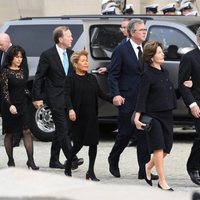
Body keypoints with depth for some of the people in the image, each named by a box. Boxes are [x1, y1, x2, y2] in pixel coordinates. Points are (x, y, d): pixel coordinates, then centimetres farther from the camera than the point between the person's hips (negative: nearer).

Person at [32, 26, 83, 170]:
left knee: (61, 130, 11)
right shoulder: (48, 55, -9)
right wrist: (37, 97, -10)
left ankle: (54, 160, 19)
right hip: (56, 98, -6)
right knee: (63, 129, -10)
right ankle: (72, 159, -15)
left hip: (69, 97, 6)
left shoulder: (71, 54, 8)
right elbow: (39, 77, -6)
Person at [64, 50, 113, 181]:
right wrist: (70, 109, -28)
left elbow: (100, 94, 12)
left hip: (92, 116, 4)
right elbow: (67, 95, -13)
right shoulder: (71, 79, -3)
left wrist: (113, 99, -2)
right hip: (78, 116, -4)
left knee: (94, 143, -1)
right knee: (78, 143, 1)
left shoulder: (92, 78, 12)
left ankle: (91, 172, 5)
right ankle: (68, 167, 25)